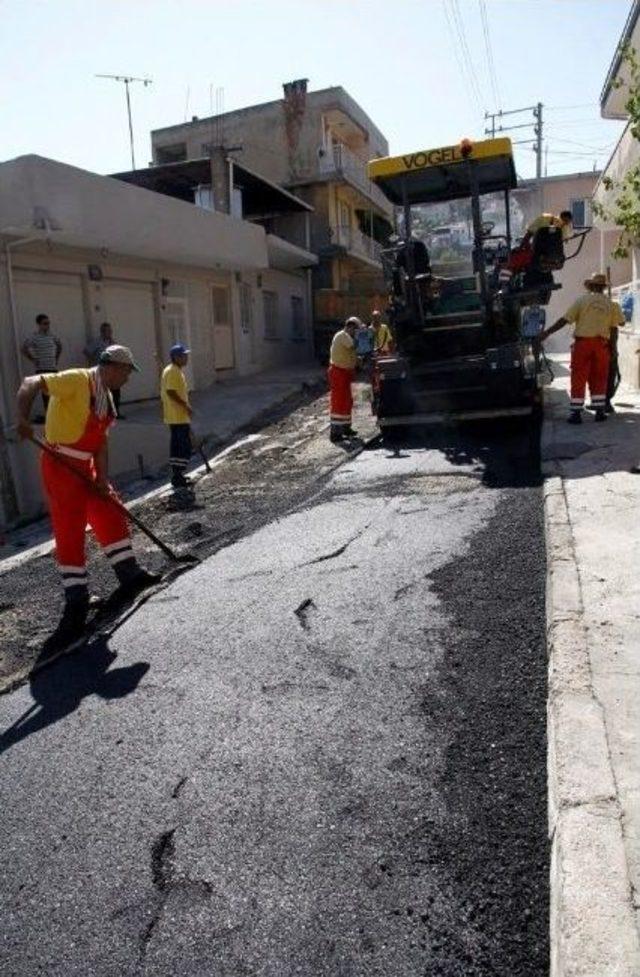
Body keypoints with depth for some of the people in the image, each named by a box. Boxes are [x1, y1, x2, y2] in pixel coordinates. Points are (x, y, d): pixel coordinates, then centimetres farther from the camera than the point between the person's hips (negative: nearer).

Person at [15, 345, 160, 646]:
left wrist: (102, 478, 3)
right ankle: (76, 603, 3)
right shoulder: (77, 381, -15)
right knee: (69, 533, -6)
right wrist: (23, 419, -37)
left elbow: (100, 440, 12)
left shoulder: (106, 397, 13)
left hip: (85, 467, 9)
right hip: (60, 466, -9)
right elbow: (31, 383, -22)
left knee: (112, 516, 16)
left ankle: (130, 576, 31)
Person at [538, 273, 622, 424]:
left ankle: (576, 413, -1)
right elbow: (614, 328, 6)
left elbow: (564, 320, -7)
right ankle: (600, 411, 14)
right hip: (601, 344, 3)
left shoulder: (582, 300, -2)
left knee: (578, 379, 1)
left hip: (583, 342, -3)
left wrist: (546, 332, -2)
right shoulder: (610, 304, 7)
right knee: (599, 379, 13)